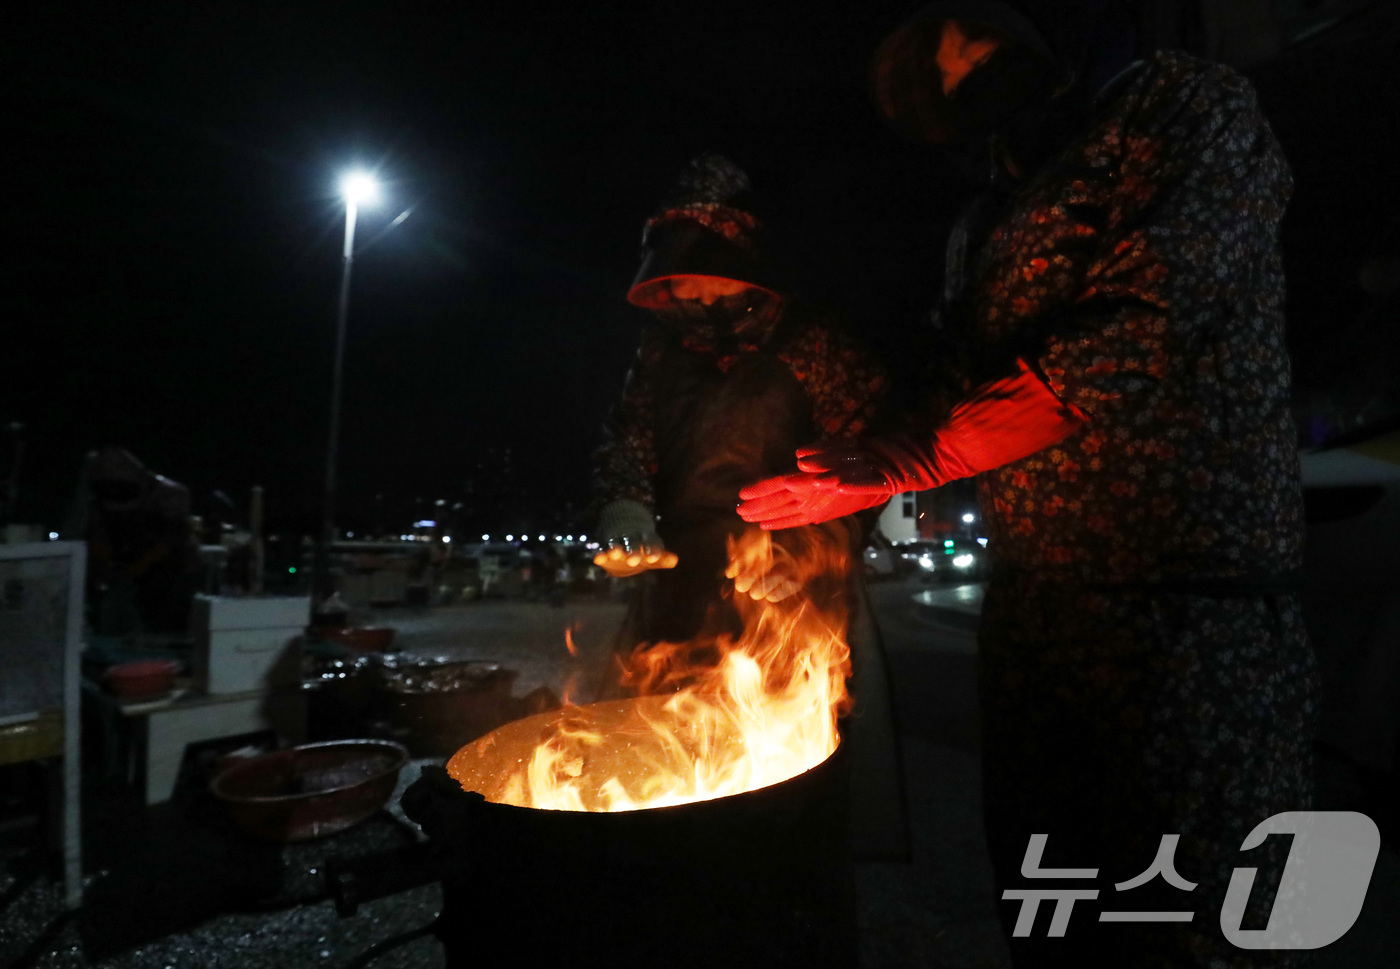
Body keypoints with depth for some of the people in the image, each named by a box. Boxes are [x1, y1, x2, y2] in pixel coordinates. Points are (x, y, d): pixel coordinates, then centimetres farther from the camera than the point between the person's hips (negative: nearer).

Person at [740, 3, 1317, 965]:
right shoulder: (984, 224, 21)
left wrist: (910, 461, -13)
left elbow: (1141, 330, -15)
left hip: (1186, 606, -6)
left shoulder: (1191, 106, 1)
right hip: (1029, 617, 7)